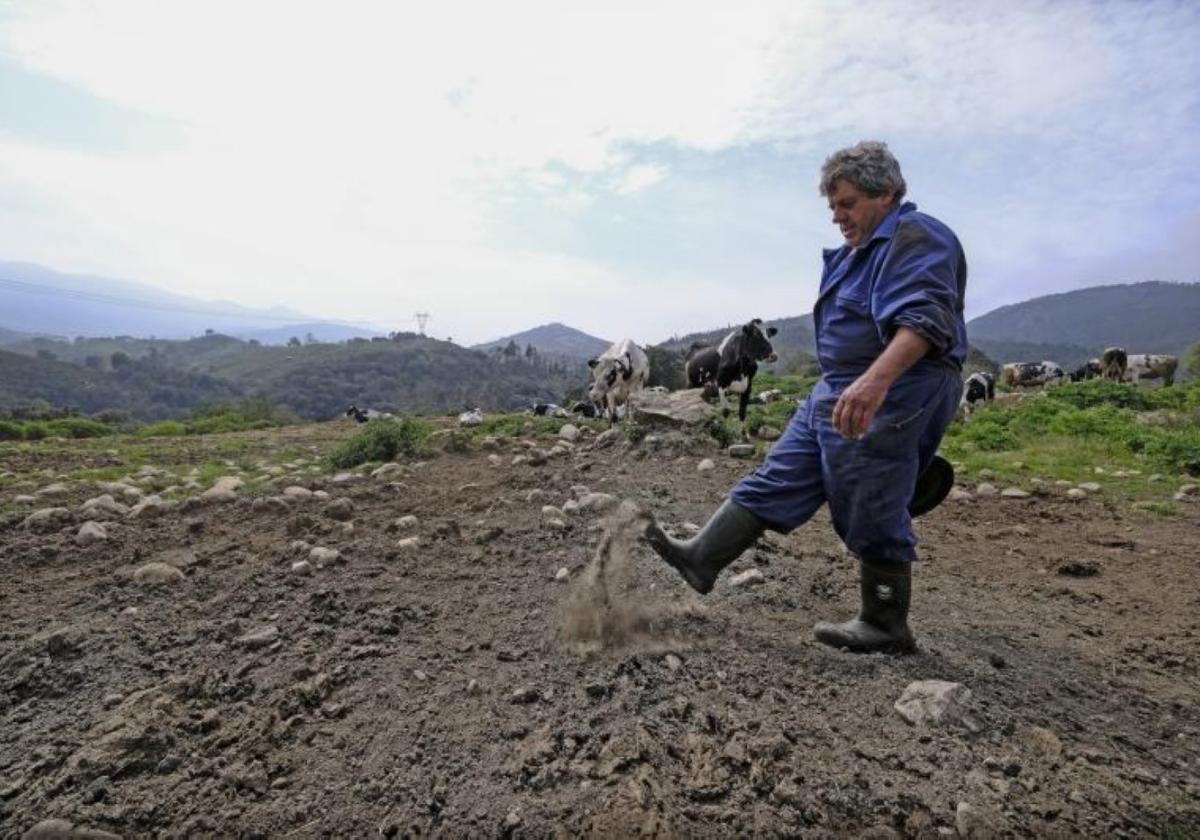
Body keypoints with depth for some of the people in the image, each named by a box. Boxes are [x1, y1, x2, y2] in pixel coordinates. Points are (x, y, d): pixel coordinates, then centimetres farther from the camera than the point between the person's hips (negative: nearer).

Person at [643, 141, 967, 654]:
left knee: (871, 517, -2)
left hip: (887, 401, -10)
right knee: (776, 482, 7)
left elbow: (926, 319, -26)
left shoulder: (916, 237, -10)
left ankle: (886, 628, 17)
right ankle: (701, 559, 12)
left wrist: (875, 381, -40)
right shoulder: (863, 249, 21)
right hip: (838, 394, 10)